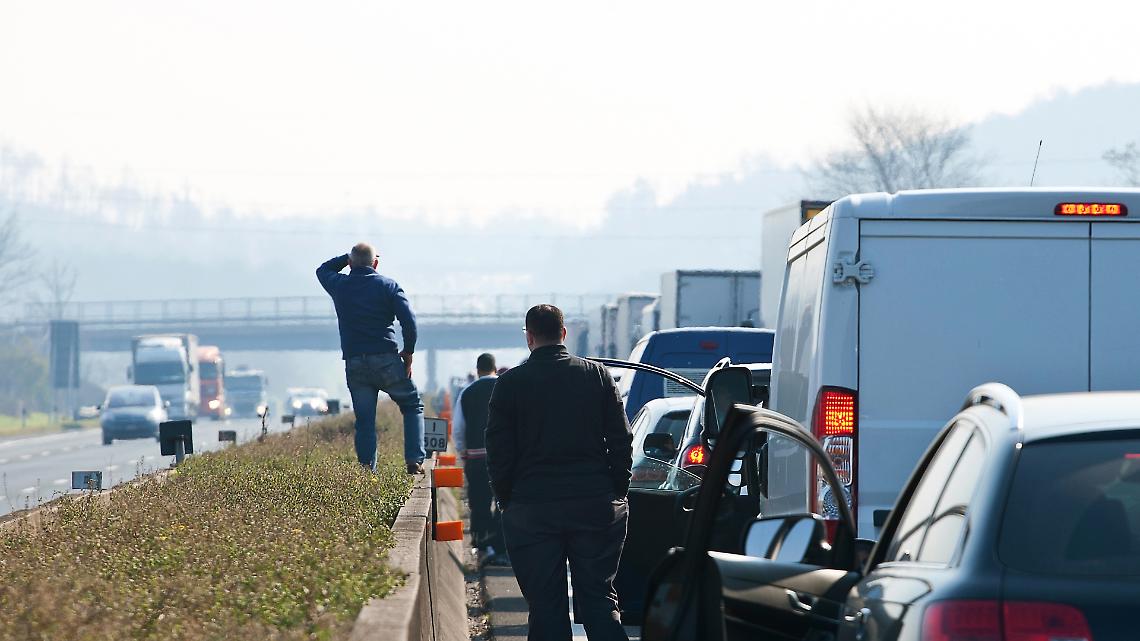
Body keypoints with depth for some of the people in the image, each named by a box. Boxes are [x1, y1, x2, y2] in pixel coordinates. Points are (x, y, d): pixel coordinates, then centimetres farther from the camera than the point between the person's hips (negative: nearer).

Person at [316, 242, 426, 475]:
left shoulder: (339, 286, 7)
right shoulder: (388, 286, 1)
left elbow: (322, 270, 30)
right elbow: (409, 320, -9)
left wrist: (348, 257, 24)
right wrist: (408, 351, 2)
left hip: (355, 364, 2)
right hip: (386, 360, -2)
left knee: (364, 421, 8)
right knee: (413, 406, 13)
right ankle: (415, 461, 1)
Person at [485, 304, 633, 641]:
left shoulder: (510, 383, -2)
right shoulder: (598, 375, 3)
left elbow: (498, 452, -1)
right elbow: (621, 442, 3)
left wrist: (506, 500, 9)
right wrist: (617, 492, 11)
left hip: (532, 509, -2)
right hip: (595, 505, 2)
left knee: (546, 606, 3)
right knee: (599, 599, 7)